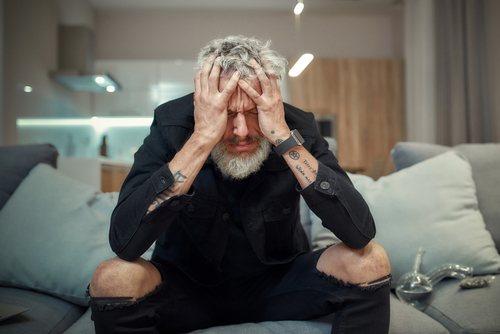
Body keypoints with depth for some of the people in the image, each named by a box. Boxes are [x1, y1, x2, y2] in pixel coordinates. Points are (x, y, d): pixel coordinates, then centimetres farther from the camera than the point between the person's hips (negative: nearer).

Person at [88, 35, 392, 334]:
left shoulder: (298, 127, -17)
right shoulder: (173, 124, -19)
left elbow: (361, 232, -28)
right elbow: (124, 242, -32)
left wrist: (283, 136, -34)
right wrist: (203, 138, -37)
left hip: (278, 283, 1)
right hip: (188, 286, 0)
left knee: (370, 261, -21)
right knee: (113, 278, -28)